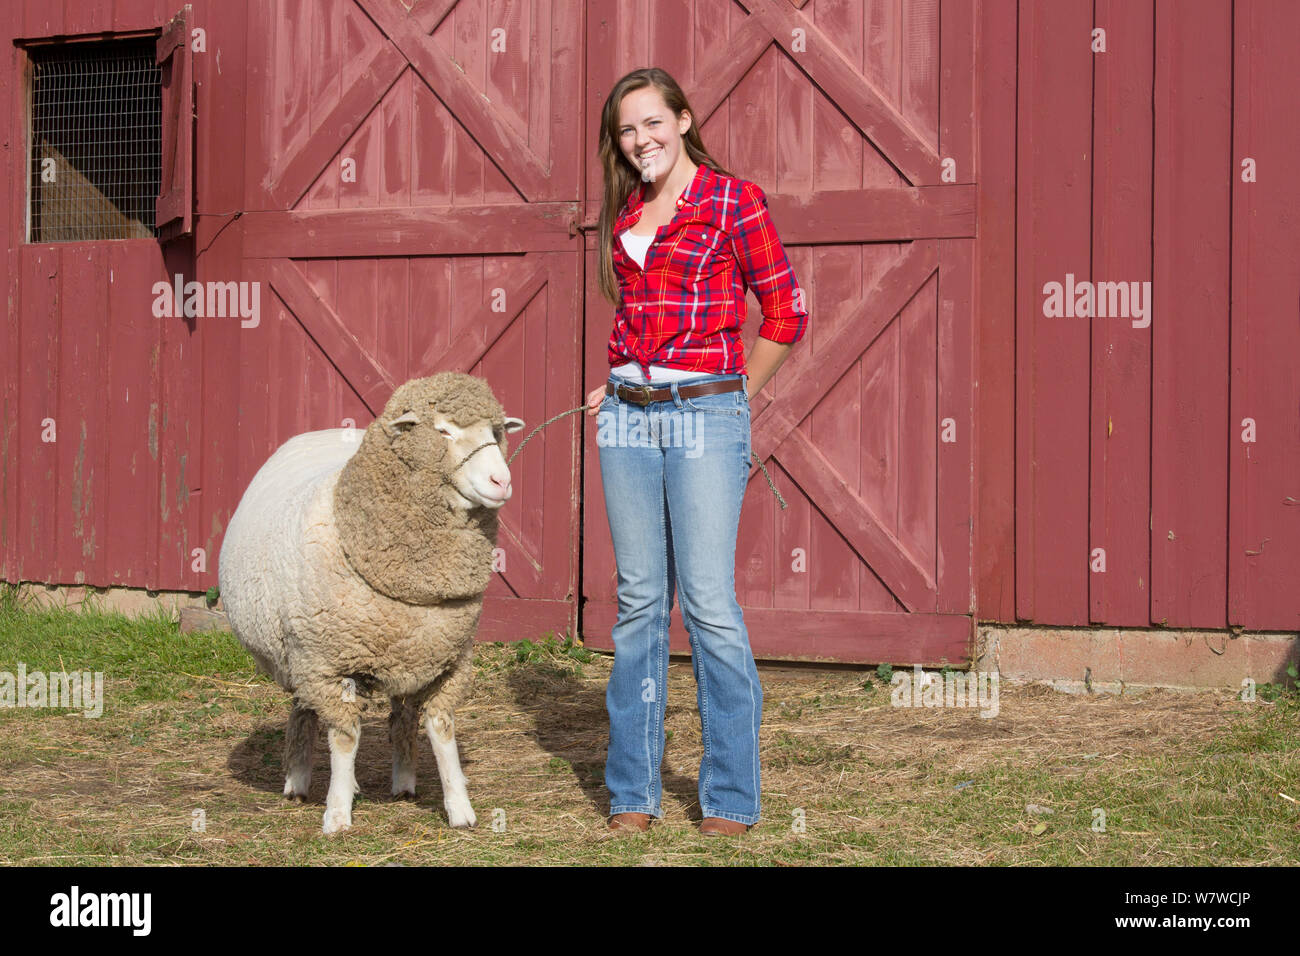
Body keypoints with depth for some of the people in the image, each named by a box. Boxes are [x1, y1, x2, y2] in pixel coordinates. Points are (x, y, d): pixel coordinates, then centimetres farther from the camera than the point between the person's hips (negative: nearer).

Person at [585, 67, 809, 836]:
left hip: (706, 413, -5)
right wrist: (625, 384, 15)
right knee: (639, 601, 6)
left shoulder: (734, 200, -3)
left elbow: (786, 313, -1)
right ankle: (634, 790, 12)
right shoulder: (624, 213, 14)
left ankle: (732, 798, 1)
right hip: (627, 418, 5)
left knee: (710, 601, -7)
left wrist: (734, 396, 4)